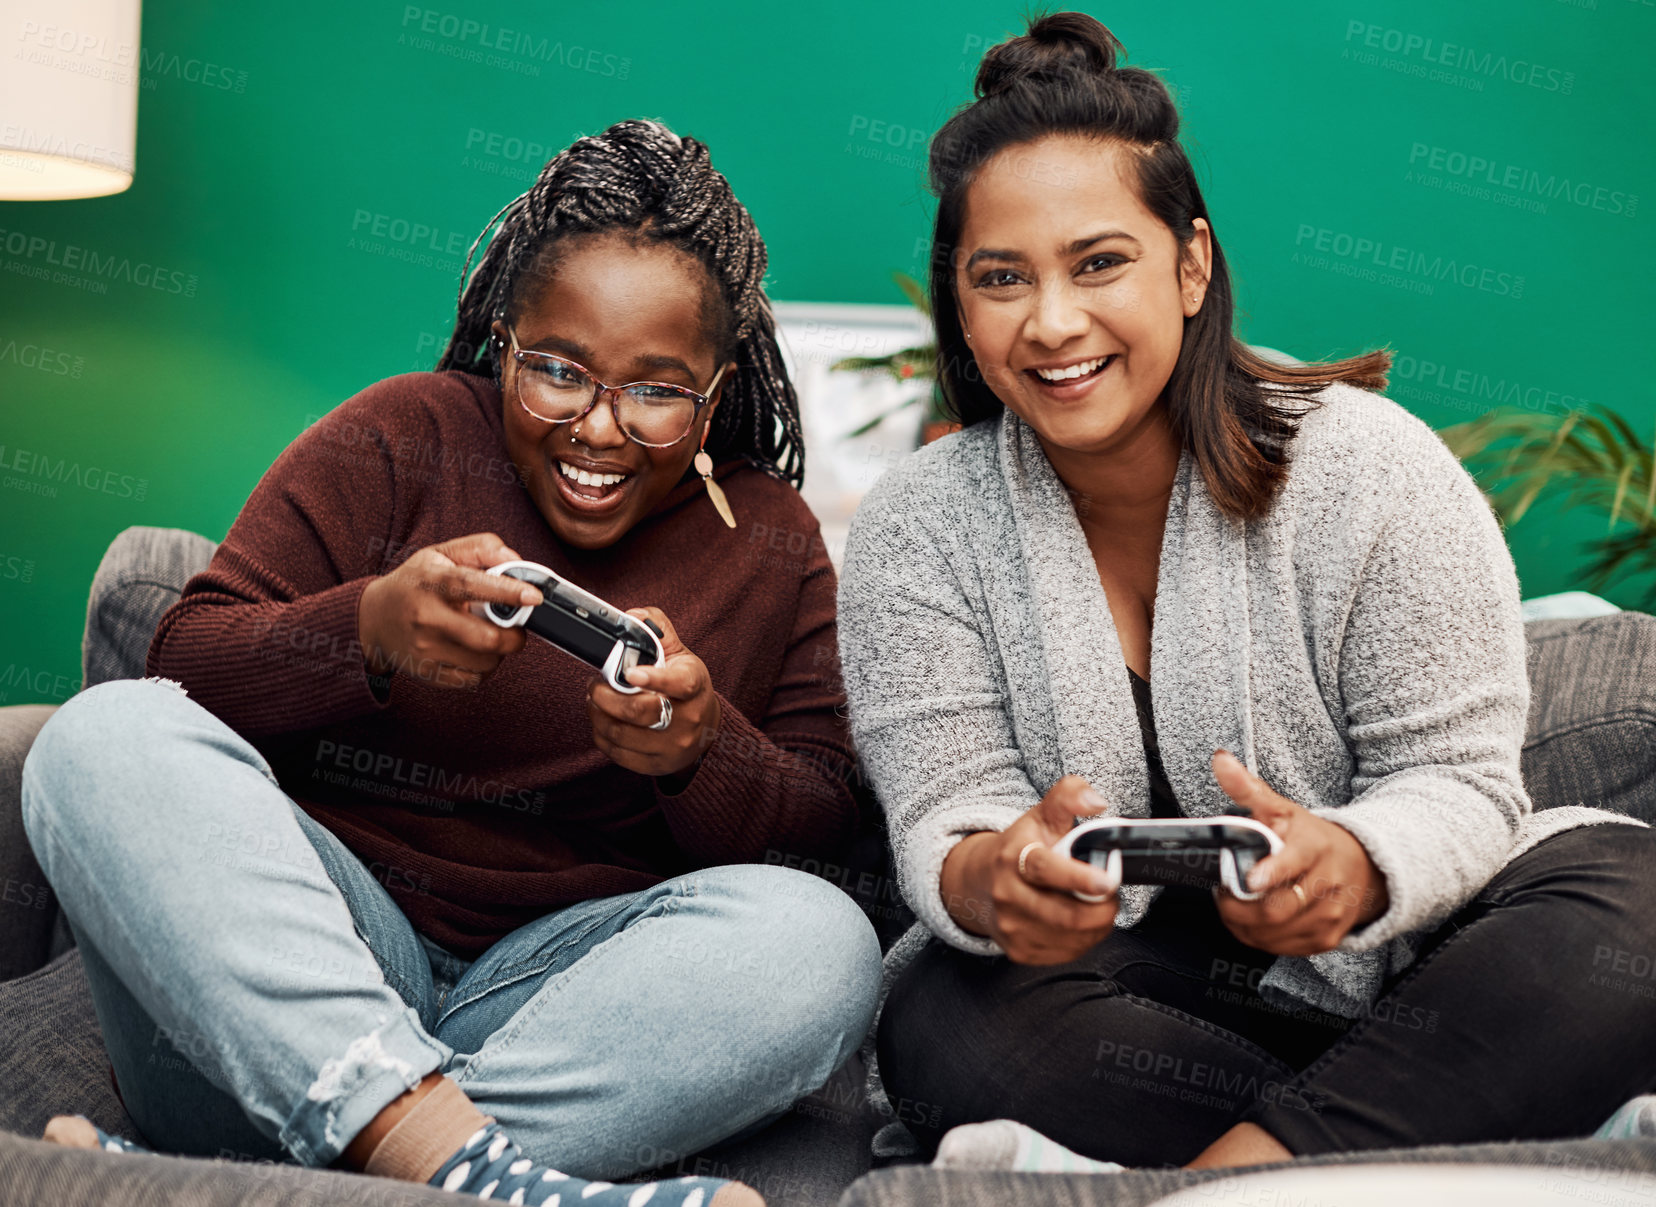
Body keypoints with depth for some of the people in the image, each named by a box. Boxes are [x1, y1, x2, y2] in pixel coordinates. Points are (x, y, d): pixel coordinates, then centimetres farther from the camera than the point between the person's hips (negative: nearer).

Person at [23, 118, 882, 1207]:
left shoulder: (772, 538, 11)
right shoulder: (405, 436, 6)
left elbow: (825, 823, 7)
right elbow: (183, 665, 0)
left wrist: (703, 751, -15)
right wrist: (369, 631, -20)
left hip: (558, 983, 1)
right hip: (310, 936, 0)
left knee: (818, 941, -29)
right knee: (109, 735, -24)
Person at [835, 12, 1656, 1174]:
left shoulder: (1367, 468, -9)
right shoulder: (918, 533, -5)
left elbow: (1454, 775, -10)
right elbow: (947, 815, -11)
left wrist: (1355, 865, -35)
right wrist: (984, 882, -37)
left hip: (1394, 964, 0)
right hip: (1128, 986, 1)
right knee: (941, 1028, -30)